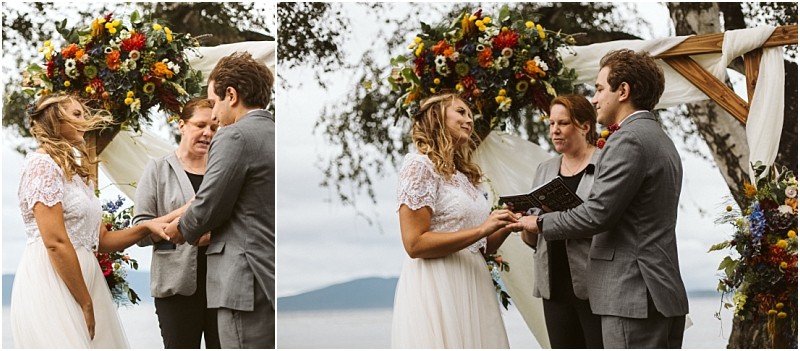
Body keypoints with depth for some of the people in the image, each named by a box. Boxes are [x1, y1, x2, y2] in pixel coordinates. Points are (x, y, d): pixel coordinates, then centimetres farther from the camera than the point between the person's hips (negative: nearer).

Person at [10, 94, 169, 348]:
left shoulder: (76, 173, 20)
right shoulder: (42, 164, -8)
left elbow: (102, 240, 17)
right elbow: (56, 242, -16)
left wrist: (146, 227, 2)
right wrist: (86, 303, -14)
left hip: (83, 278, 9)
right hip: (52, 283, -9)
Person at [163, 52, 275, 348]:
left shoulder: (234, 136, -10)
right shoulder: (275, 134, 14)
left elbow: (208, 207, -11)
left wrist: (182, 230, 9)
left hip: (248, 285, -8)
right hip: (275, 283, 8)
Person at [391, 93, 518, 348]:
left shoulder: (464, 174, 19)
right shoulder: (420, 165, -7)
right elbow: (415, 244, -16)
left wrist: (506, 224, 0)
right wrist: (482, 229, -18)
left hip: (473, 287, 8)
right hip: (437, 289, -8)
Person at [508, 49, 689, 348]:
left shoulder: (628, 139, -12)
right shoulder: (662, 141, 20)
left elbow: (598, 213, -18)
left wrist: (540, 223, -4)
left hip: (633, 297, -10)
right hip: (666, 295, 10)